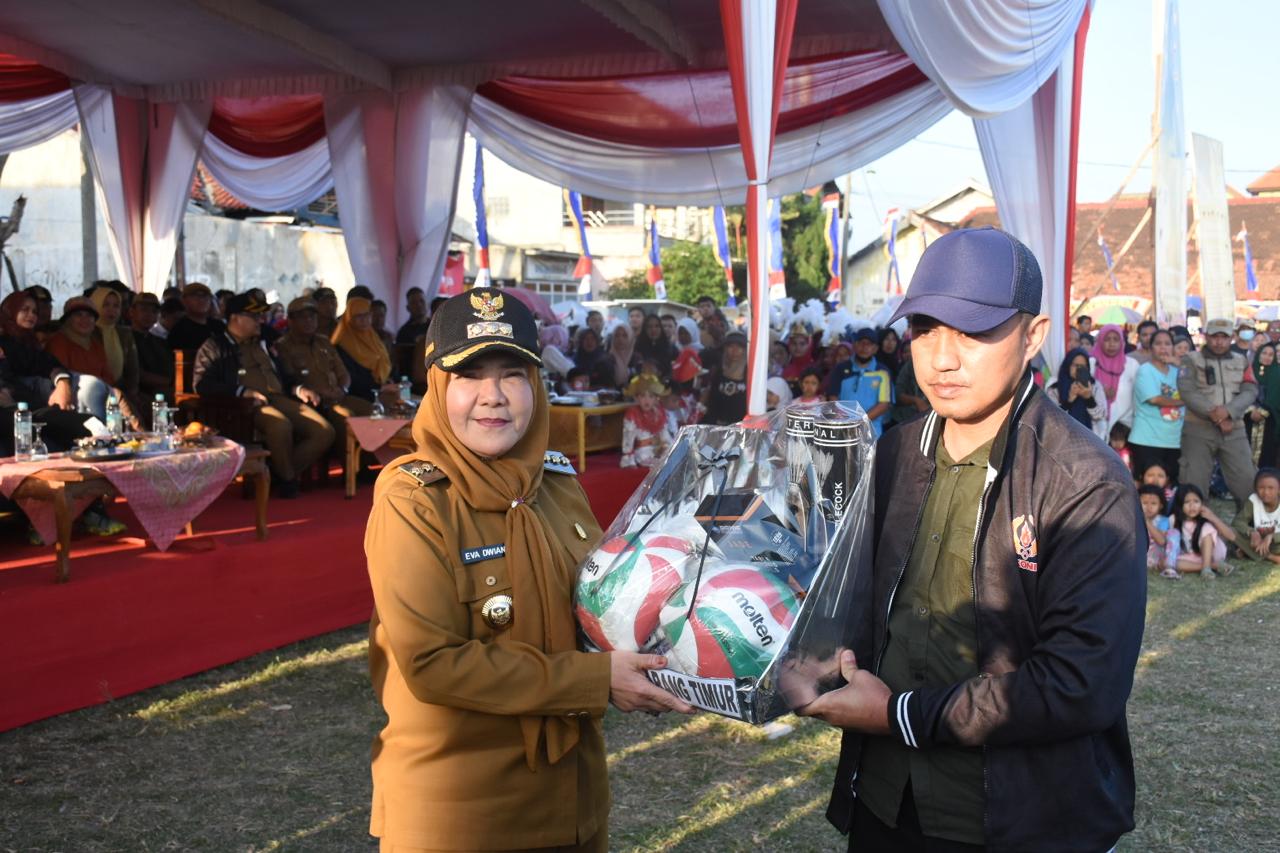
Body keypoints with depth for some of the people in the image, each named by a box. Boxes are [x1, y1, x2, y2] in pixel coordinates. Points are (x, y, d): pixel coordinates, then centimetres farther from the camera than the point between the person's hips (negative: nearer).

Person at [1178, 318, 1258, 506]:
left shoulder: (1241, 361, 14)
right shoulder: (1192, 361, 4)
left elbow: (1250, 392, 0)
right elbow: (1187, 392, -10)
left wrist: (1228, 411, -18)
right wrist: (1214, 415, -17)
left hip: (1234, 430, 3)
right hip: (1199, 429, -2)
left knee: (1247, 481, -2)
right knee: (1193, 483, -4)